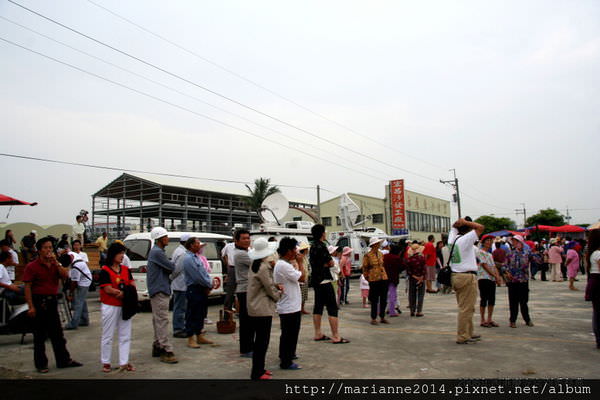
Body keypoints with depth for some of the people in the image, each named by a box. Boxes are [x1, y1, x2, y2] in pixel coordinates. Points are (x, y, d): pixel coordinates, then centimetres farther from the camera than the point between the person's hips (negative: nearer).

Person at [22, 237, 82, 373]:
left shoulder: (55, 265, 10)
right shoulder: (32, 266, -8)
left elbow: (65, 276, -5)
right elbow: (27, 287, -11)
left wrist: (56, 262, -13)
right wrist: (31, 307, -17)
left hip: (52, 301, 5)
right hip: (39, 301, -5)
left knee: (57, 333, 12)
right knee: (40, 336, 4)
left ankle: (64, 360, 20)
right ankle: (41, 364, 16)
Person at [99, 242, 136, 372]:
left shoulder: (126, 269, 9)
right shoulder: (105, 271, -9)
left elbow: (133, 284, 4)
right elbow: (108, 289, -16)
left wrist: (120, 292, -14)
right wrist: (125, 292, -10)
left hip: (125, 306, 6)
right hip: (110, 307, -6)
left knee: (125, 336, 8)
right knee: (108, 336, 6)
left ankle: (124, 363, 16)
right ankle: (105, 363, 18)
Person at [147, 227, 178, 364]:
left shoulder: (157, 251, 18)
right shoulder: (157, 252, -16)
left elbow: (166, 268, 17)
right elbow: (171, 268, -16)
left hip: (159, 290, 11)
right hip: (159, 290, -11)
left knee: (158, 319, 16)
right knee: (162, 320, -12)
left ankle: (157, 347, 24)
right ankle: (166, 350, -13)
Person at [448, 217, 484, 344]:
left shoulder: (453, 239, 9)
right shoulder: (466, 239, -14)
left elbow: (453, 227, 28)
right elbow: (481, 227, -17)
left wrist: (459, 222, 11)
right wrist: (466, 222, -8)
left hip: (455, 276, 9)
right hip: (467, 277, -9)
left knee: (465, 308, 17)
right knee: (466, 308, -3)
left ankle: (469, 333, 25)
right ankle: (462, 337, 1)